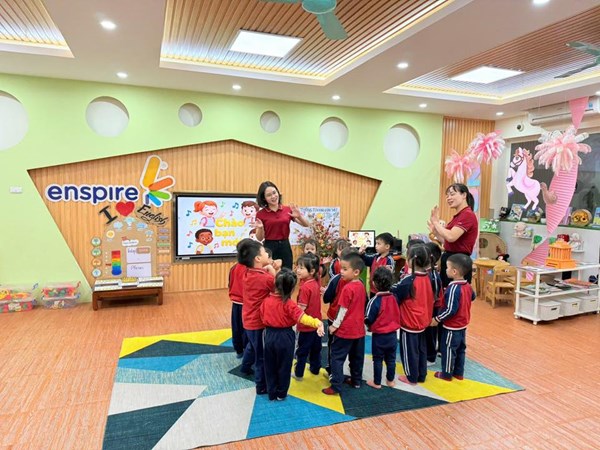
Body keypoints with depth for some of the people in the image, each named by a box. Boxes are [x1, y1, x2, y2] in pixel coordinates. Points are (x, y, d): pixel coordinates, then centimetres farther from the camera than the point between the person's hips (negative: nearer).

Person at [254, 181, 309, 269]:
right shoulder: (260, 214, -3)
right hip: (269, 247, -2)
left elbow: (306, 225, 5)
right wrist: (260, 228, -20)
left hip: (285, 247, 3)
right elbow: (260, 238, 0)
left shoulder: (288, 210, 3)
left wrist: (299, 216, -14)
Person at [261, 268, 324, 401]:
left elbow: (262, 316, 5)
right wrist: (317, 323, -44)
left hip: (269, 335, 4)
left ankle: (272, 393, 28)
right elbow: (302, 317, -33)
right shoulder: (289, 303, -21)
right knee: (284, 366, 15)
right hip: (285, 337, -4)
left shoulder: (266, 300, -7)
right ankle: (281, 394, 28)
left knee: (270, 366, 18)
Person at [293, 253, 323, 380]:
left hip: (306, 325, -7)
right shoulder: (316, 282, -5)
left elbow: (301, 308, -26)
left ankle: (299, 373, 22)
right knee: (315, 348, 22)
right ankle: (315, 369, 37)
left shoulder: (305, 287, -27)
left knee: (302, 351, 9)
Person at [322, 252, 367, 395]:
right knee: (357, 357, 19)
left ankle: (336, 386, 5)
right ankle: (356, 381, 32)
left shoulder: (348, 288, -21)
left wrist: (334, 326, -8)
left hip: (345, 330, -8)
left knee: (337, 357, 2)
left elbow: (343, 310, -18)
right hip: (359, 329, 8)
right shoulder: (361, 286, 2)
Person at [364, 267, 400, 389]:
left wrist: (370, 326, 4)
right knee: (391, 359, 18)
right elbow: (397, 315, 5)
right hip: (392, 334, 4)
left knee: (378, 360, 10)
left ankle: (377, 382, 21)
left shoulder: (374, 300, -22)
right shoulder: (394, 298, -7)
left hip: (379, 336, -4)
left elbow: (368, 319, -15)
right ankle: (390, 380, 31)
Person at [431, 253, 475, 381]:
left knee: (448, 350, 7)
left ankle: (447, 374, 20)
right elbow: (472, 297, 20)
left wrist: (437, 319, -18)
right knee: (460, 349, 19)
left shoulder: (453, 288, -28)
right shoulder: (467, 285, -2)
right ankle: (459, 373, 31)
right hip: (463, 324, 9)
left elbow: (451, 310, -28)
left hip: (452, 326, -8)